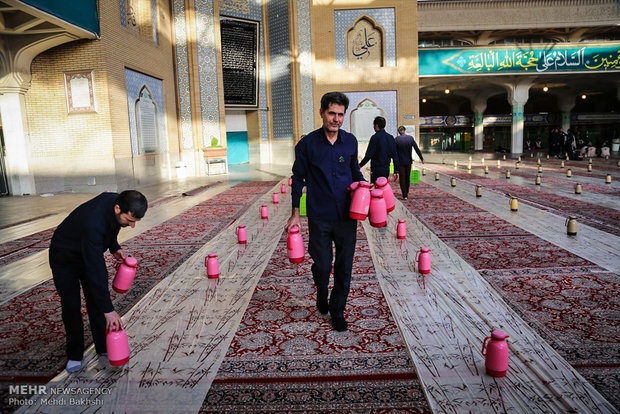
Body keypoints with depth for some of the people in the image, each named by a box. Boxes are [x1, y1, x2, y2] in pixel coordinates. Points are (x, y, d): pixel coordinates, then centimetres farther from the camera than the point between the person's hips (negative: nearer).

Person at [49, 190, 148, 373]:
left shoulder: (116, 201, -22)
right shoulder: (93, 222, -44)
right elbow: (95, 269, -43)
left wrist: (114, 247, -5)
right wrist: (108, 310, -40)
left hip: (90, 252, 6)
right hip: (65, 258, -6)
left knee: (96, 300, 6)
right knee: (71, 306, -1)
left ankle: (104, 347, 17)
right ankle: (74, 355, 17)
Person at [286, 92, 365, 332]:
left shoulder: (350, 141, 4)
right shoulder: (307, 144, -4)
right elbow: (298, 178, 4)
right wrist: (295, 212, 1)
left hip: (347, 216, 2)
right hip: (319, 217, -2)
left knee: (344, 267, 8)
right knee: (322, 265, 5)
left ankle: (337, 310, 29)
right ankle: (321, 295, 39)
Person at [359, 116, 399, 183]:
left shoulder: (375, 137, -12)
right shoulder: (390, 137, 9)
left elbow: (369, 155, -14)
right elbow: (394, 156, 8)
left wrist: (360, 165, -3)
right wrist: (396, 171, 12)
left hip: (376, 170, -7)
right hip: (386, 169, 7)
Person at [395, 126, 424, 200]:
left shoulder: (397, 139, -10)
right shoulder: (410, 138, -4)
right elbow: (417, 149, -1)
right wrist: (422, 158, 6)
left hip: (400, 162, -3)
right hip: (408, 161, 3)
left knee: (402, 178, 2)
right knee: (407, 178, 17)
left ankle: (404, 195, -2)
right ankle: (406, 193, 30)